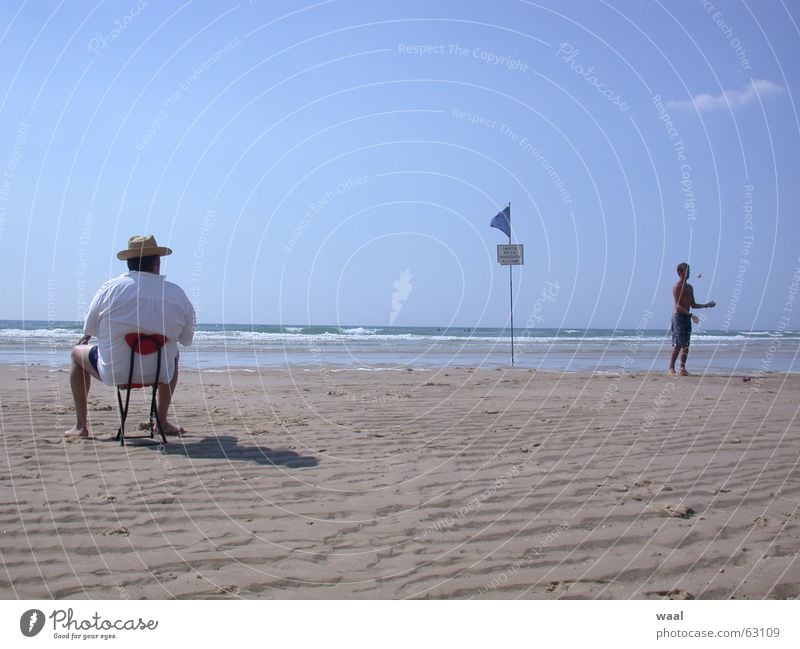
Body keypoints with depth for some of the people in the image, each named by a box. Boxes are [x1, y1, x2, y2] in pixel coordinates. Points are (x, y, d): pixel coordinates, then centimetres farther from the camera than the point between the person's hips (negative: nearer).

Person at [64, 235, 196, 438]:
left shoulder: (110, 288, -7)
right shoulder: (177, 293, -4)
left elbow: (89, 330, 4)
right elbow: (186, 339, 5)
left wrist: (85, 337, 29)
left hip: (114, 372, -1)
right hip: (159, 373, 1)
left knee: (77, 352, 28)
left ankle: (81, 425, 27)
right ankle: (162, 421, 34)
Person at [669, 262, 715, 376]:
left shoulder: (689, 287, 17)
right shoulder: (677, 286, -8)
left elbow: (693, 305, 21)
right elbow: (678, 306, -16)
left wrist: (706, 305, 10)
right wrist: (690, 314, -25)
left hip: (687, 317, 8)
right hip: (678, 316, -8)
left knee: (686, 345, 5)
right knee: (678, 344, -13)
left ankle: (683, 369, 8)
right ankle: (671, 368, -10)